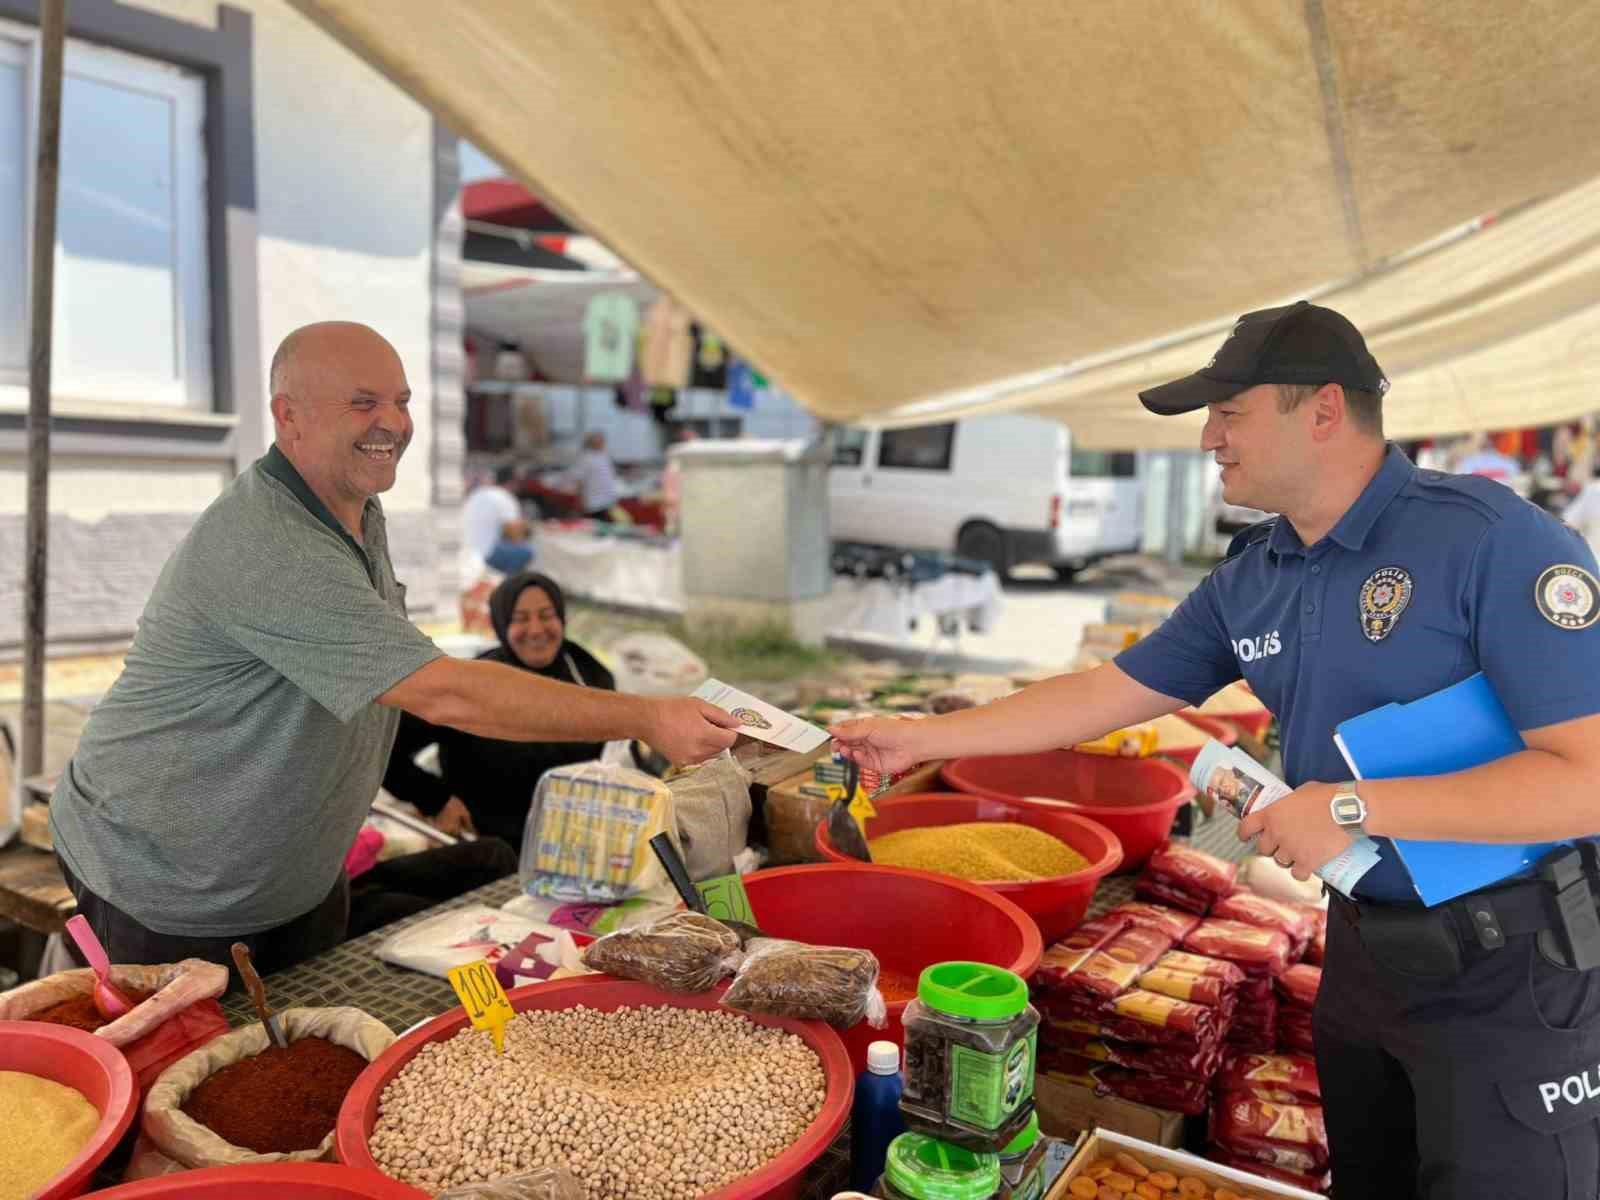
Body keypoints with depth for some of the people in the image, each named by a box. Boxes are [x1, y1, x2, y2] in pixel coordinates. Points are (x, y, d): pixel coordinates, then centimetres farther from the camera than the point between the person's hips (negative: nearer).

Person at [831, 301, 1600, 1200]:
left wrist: (1354, 807, -25)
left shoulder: (1493, 539, -20)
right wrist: (918, 739, 3)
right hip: (1365, 947, 7)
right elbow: (1104, 695, 5)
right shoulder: (1247, 580, 1)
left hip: (1512, 966, -6)